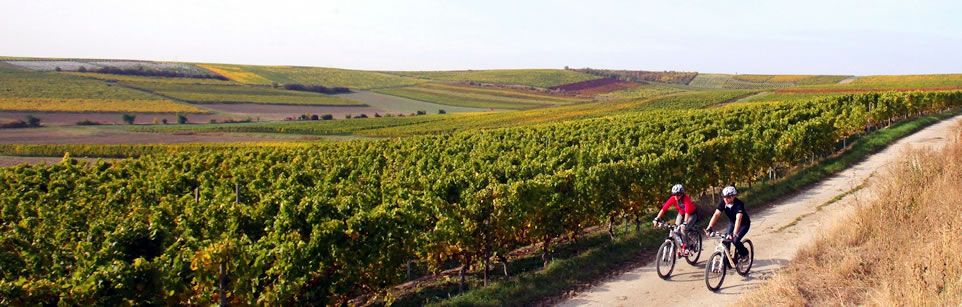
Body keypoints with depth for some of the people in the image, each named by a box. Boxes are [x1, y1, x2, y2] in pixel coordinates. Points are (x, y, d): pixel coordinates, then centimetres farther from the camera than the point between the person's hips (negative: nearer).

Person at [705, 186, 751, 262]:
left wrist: (735, 233, -59)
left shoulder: (739, 204, -35)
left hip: (744, 224, -5)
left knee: (735, 240, -20)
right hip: (732, 222, 5)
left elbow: (738, 219, -47)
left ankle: (745, 253, 9)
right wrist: (709, 227, -42)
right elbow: (716, 214, -29)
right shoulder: (723, 203, -22)